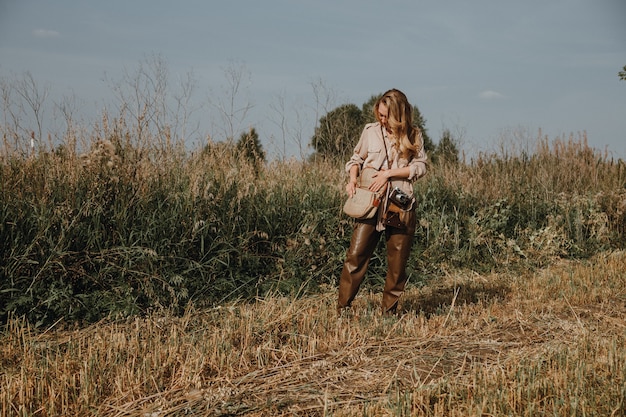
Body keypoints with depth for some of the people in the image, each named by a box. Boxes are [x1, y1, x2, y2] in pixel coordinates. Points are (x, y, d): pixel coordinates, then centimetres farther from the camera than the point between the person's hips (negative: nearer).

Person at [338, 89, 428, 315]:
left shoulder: (414, 135, 4)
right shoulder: (370, 131, 6)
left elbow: (420, 166, -3)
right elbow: (356, 158, 15)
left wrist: (389, 173, -11)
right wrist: (352, 179, -4)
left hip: (401, 205, 0)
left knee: (398, 261, 5)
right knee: (356, 254, -8)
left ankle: (389, 310, 18)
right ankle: (342, 309, -3)